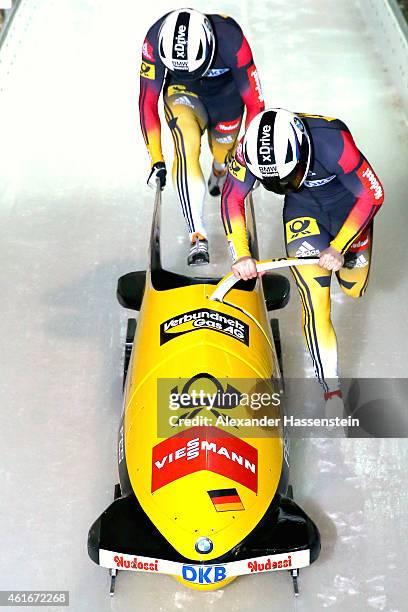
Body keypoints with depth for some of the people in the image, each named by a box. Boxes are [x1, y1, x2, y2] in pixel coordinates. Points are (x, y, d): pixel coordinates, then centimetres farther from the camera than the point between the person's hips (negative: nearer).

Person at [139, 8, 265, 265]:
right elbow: (148, 104, -20)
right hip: (182, 93, -1)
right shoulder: (155, 41, -30)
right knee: (188, 144, -29)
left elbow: (255, 103, -24)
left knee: (223, 158, 15)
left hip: (227, 97, 1)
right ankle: (198, 236, -33)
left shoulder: (231, 38, -34)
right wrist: (157, 161, -21)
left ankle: (219, 175, 56)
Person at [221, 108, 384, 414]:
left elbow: (372, 194, -25)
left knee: (355, 288, 12)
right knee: (315, 300, -14)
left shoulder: (332, 140, -37)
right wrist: (241, 254, -21)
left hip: (349, 202, 0)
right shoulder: (252, 147, -28)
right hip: (303, 207, 1)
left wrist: (339, 248, -28)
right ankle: (332, 387, -2)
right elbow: (232, 198, -13)